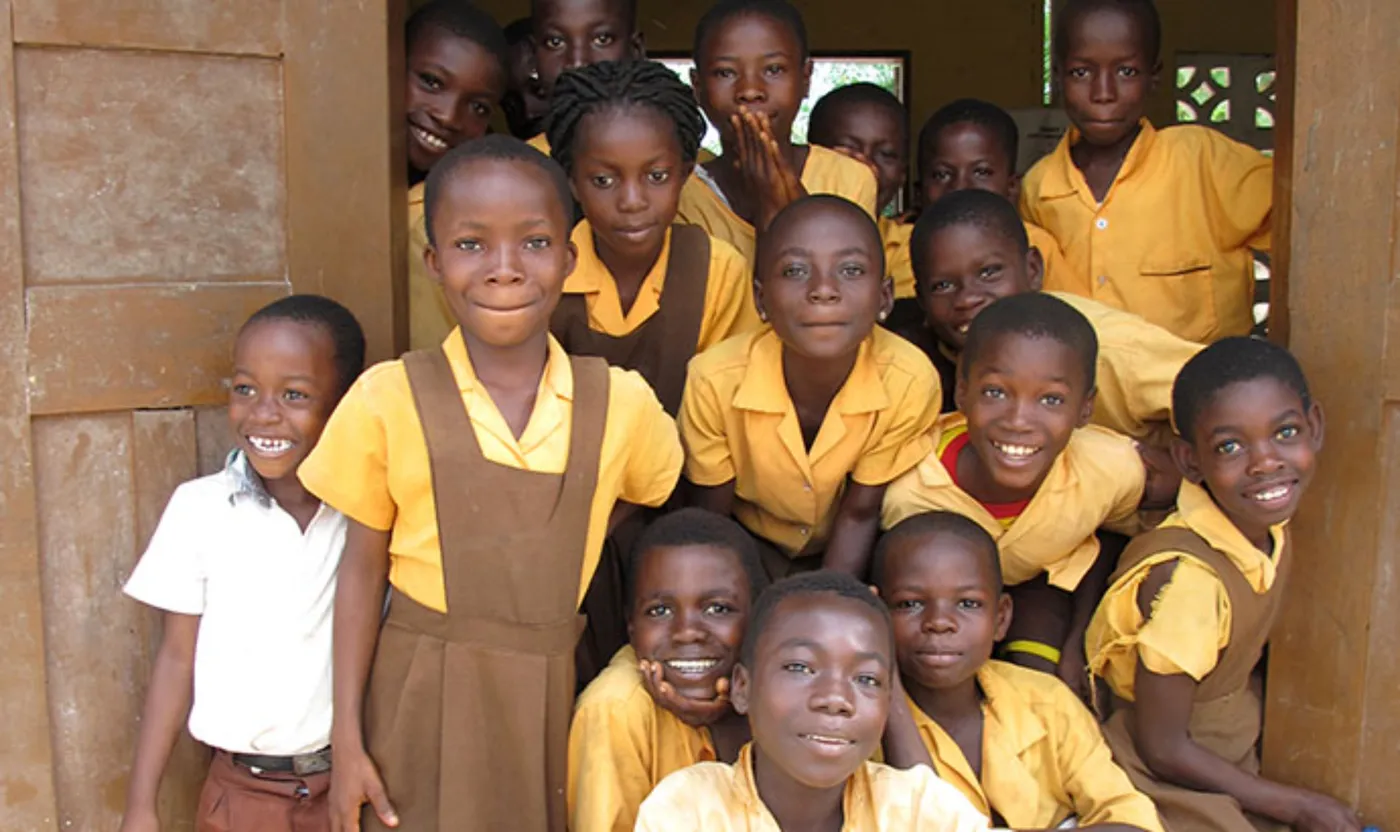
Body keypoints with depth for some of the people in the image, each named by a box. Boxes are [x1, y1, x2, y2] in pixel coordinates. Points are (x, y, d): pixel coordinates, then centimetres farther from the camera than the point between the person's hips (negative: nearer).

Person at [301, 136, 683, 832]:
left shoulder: (621, 404, -5)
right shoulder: (389, 399, -8)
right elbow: (362, 568, -1)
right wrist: (347, 739, 0)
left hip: (553, 699, 2)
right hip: (424, 699, -1)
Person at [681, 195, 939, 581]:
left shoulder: (909, 383, -29)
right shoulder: (715, 381, -29)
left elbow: (859, 515, -14)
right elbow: (709, 522, -13)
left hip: (841, 553, 2)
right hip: (750, 547, -1)